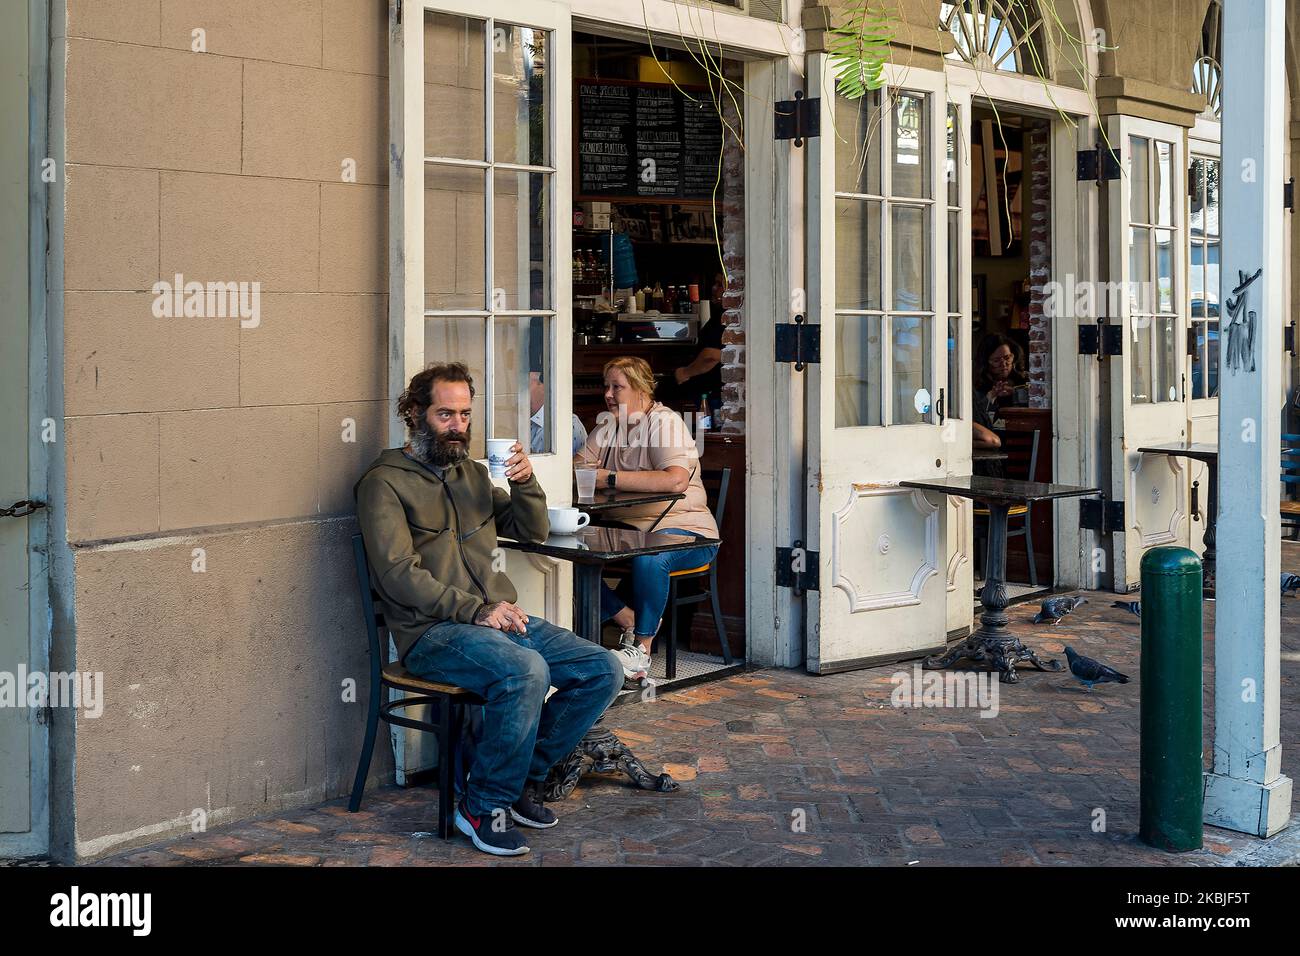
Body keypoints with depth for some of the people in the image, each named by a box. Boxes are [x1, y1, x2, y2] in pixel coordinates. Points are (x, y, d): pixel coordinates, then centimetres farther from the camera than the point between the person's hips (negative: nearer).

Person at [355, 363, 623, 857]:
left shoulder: (472, 473, 21)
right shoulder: (385, 482, -2)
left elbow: (533, 530, 21)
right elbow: (398, 574, -13)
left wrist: (525, 482, 0)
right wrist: (475, 610, -20)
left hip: (500, 618, 7)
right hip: (434, 632, -7)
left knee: (604, 670, -8)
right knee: (526, 671, -35)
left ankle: (523, 778, 4)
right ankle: (482, 807, -17)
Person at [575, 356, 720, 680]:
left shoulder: (664, 422, -11)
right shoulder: (608, 426, 13)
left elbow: (677, 480, -28)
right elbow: (576, 465, 8)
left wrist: (611, 478, -27)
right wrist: (583, 470, -18)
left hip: (684, 530, -7)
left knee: (648, 558, -37)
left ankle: (641, 647, -19)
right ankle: (632, 623, -4)